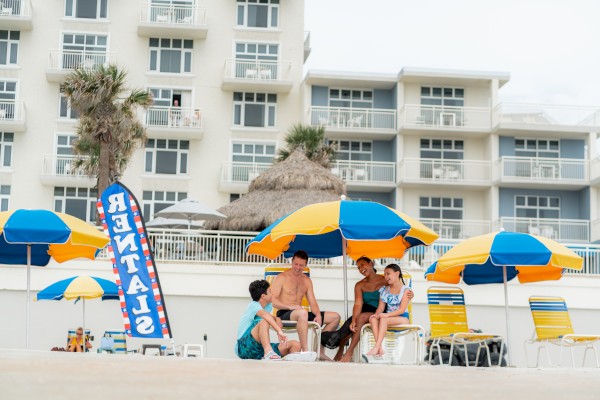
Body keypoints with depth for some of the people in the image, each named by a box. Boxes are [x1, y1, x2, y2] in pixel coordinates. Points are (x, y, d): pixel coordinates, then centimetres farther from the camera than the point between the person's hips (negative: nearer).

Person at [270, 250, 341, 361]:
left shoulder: (307, 280, 19)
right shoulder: (282, 277, -1)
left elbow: (312, 302, 14)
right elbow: (273, 301, -12)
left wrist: (318, 315, -8)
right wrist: (290, 306, -26)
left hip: (299, 314, 7)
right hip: (283, 314, -7)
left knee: (335, 317, 0)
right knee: (302, 313, -42)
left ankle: (320, 351, -4)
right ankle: (305, 352, -43)